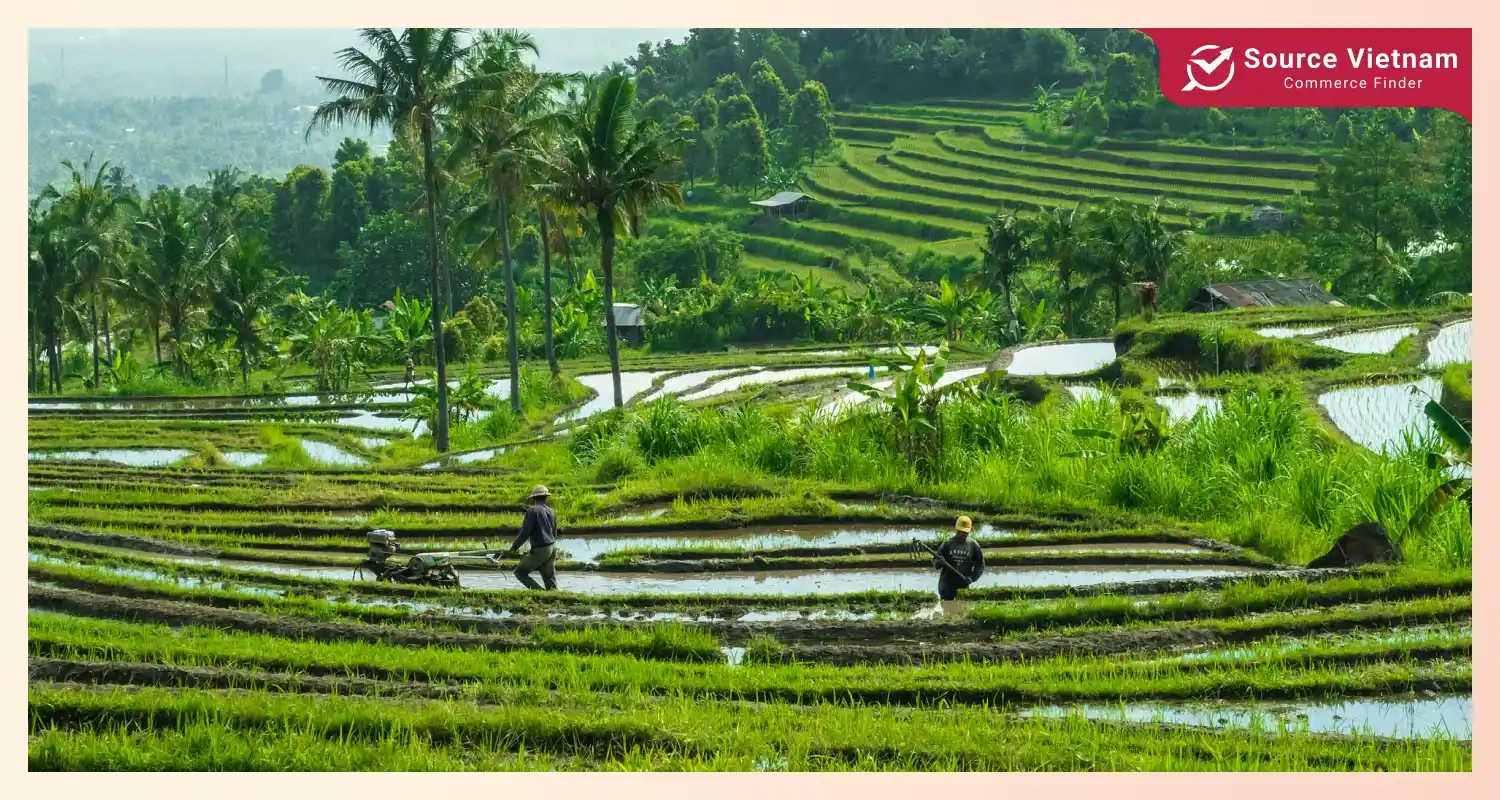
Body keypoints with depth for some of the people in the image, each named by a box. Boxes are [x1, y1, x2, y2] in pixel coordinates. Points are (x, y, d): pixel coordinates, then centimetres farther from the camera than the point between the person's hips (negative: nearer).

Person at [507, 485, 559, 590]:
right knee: (550, 578, 12)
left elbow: (525, 532, -13)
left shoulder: (533, 511, -9)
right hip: (552, 549, 7)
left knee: (520, 572, 5)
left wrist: (514, 547, -3)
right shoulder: (552, 512, 13)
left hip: (539, 550, -7)